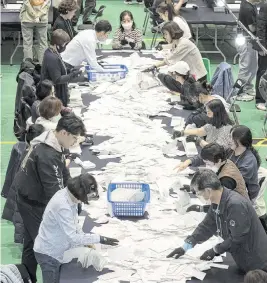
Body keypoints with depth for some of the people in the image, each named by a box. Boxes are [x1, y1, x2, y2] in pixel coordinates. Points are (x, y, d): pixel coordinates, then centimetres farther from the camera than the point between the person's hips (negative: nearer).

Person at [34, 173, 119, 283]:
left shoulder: (69, 196, -3)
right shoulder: (62, 206, -31)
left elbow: (72, 224, 9)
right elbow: (72, 237, -29)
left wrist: (85, 239, -3)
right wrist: (99, 239, -26)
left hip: (53, 250, 9)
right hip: (48, 253, -9)